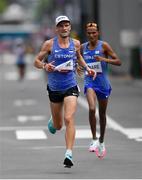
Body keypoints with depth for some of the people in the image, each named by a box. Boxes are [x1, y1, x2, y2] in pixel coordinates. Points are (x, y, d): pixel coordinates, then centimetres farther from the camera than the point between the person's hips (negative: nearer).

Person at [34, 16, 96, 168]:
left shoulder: (75, 44, 3)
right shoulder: (49, 44, -4)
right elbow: (36, 61, 0)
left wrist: (87, 68, 7)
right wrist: (45, 66, -21)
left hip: (71, 87, 0)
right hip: (54, 88, 0)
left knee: (69, 119, -20)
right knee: (58, 126, 12)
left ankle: (69, 154, -21)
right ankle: (52, 122, 52)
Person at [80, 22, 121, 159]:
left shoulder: (104, 45, -5)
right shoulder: (83, 47, 5)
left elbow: (118, 62, -8)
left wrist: (104, 59, -22)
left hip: (103, 82, -1)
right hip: (89, 82, 1)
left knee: (102, 114, 12)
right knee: (92, 109, -24)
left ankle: (101, 141, 30)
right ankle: (94, 140, -15)